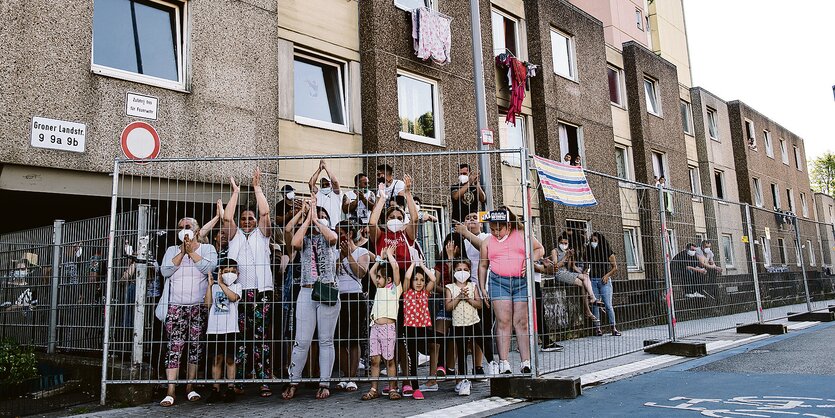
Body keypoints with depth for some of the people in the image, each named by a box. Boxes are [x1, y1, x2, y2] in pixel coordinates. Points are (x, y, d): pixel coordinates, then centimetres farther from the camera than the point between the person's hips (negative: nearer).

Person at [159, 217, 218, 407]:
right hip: (176, 306, 1)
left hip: (200, 306, -1)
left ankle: (190, 388, 16)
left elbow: (209, 266, -12)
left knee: (195, 346, 5)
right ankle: (170, 393, -6)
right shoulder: (172, 250, 14)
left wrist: (191, 251, -8)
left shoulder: (207, 248, 7)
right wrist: (182, 252, -7)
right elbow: (165, 271, -2)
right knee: (174, 347, -6)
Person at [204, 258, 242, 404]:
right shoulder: (214, 286, 10)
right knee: (216, 359, 7)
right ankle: (215, 390, 12)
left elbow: (233, 297, -14)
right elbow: (208, 304, -1)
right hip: (214, 329, 2)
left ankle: (230, 390, 10)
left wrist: (221, 284, -17)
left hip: (230, 329, -1)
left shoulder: (236, 286, 6)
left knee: (230, 359, 4)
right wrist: (210, 285, -5)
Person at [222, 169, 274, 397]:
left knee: (262, 338, -4)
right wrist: (235, 192, 7)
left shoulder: (262, 234, 16)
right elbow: (227, 218, 3)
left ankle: (264, 381, -3)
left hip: (262, 291, -1)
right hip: (239, 291, 1)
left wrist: (257, 186, 4)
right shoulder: (235, 235, 19)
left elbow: (265, 213, 2)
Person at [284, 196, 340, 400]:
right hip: (307, 293, 1)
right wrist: (308, 216, -8)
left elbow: (333, 237, -15)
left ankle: (324, 384, 9)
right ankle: (293, 382, 12)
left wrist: (316, 218, -8)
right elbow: (295, 242, -12)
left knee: (326, 340, 3)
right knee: (302, 341, 0)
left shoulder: (329, 237, 10)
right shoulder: (305, 239, 12)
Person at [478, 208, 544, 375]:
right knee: (503, 321, -7)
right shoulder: (487, 242, 11)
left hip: (521, 282, 0)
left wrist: (529, 261, -5)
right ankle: (503, 363, -6)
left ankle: (526, 362, 2)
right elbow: (483, 265, 15)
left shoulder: (522, 236, 8)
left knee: (521, 322, -1)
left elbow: (540, 249, 15)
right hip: (498, 282, 1)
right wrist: (482, 289, 10)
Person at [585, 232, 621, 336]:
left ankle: (613, 328, 1)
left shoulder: (607, 252, 1)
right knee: (595, 305, 0)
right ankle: (597, 328, 5)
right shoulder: (589, 252, 9)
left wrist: (607, 275, -8)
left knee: (608, 305, -6)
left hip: (604, 280, -2)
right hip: (592, 280, 3)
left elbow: (615, 267, 4)